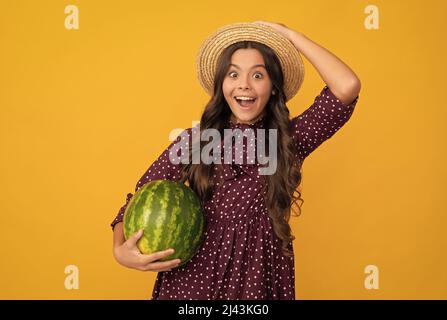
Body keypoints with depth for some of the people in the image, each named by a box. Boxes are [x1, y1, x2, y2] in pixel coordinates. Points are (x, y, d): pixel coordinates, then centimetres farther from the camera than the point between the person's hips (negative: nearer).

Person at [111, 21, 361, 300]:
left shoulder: (289, 140, -3)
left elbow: (348, 87, -16)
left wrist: (290, 35, -8)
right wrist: (120, 250, -20)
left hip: (261, 280, 1)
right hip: (193, 280, 0)